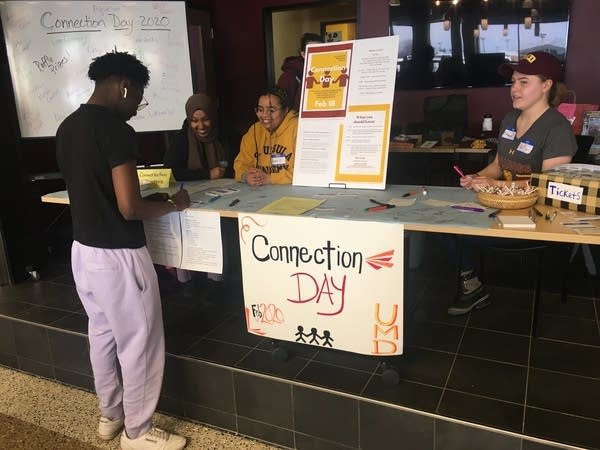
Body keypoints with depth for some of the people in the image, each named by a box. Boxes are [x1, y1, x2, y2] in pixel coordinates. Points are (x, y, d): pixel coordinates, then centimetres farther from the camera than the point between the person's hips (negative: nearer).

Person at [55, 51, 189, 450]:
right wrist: (173, 204, -7)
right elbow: (129, 208, -23)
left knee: (102, 334, 22)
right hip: (117, 255, -9)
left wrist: (137, 187, 18)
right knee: (139, 343, 7)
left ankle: (110, 416, 39)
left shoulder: (67, 127, 8)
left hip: (83, 249, 9)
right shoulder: (116, 131, -19)